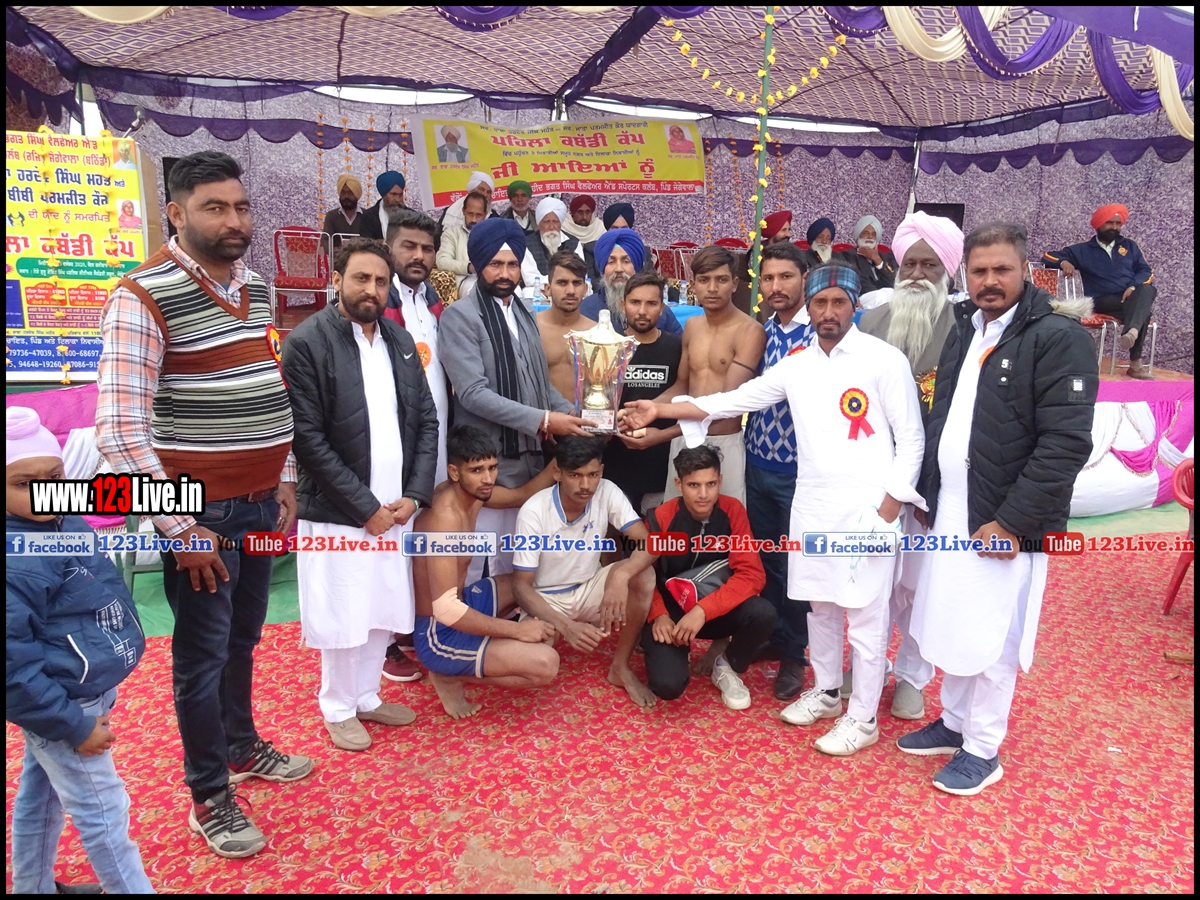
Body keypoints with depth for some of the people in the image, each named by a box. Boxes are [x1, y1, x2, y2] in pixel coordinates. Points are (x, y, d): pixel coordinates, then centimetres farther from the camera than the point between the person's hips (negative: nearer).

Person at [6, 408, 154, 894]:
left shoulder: (68, 522, 1)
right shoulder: (14, 562, -30)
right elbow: (13, 662, -29)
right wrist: (73, 725, -21)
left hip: (82, 693, 9)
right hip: (61, 705, -9)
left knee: (40, 794, 26)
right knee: (102, 813, 4)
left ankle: (33, 886, 45)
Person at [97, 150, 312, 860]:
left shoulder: (256, 287, 8)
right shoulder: (145, 296, -13)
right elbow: (119, 428, -17)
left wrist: (285, 479, 12)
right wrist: (179, 525, -16)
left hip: (261, 502, 6)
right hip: (201, 511, -6)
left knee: (243, 639, 20)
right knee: (204, 656, 7)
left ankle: (243, 748, 41)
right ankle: (210, 796, 26)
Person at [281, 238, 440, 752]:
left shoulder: (400, 341, 7)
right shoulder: (307, 343, -11)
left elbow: (426, 420, 8)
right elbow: (307, 438, -15)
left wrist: (415, 494, -3)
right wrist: (365, 506, -14)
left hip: (396, 508, 5)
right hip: (339, 514, -5)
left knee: (383, 613, 15)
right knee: (344, 619, 7)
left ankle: (366, 696, 35)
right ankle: (338, 709, 28)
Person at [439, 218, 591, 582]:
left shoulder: (524, 315, 15)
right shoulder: (459, 316, -8)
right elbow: (473, 394, -18)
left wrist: (573, 416, 0)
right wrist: (542, 421, -21)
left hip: (529, 456, 7)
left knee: (514, 559, 14)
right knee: (478, 559, -1)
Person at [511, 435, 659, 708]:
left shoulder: (607, 493, -16)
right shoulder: (533, 512, -24)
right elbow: (521, 585, -21)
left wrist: (621, 575, -44)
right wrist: (566, 626, -37)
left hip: (588, 590, 3)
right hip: (546, 599, -3)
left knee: (644, 576, -26)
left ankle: (620, 668, -8)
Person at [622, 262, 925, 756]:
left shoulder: (884, 359, -6)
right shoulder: (795, 366, 8)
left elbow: (911, 438, -5)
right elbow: (734, 400, 9)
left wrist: (888, 510, -11)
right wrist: (660, 409, 3)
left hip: (868, 508, -5)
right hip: (812, 505, 5)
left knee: (865, 614, 3)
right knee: (819, 605, 16)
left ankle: (863, 718, 19)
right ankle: (826, 691, 35)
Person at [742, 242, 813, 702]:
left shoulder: (820, 331, -10)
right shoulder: (760, 331, 6)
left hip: (799, 468, -5)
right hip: (758, 462, 5)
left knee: (795, 562, 7)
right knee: (762, 557, 15)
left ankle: (794, 655, 24)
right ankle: (769, 637, 34)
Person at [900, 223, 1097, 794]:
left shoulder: (1058, 338, -12)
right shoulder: (964, 331, 11)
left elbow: (1066, 443, -18)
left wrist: (1011, 522, -20)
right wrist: (927, 496, 11)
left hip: (1004, 521, -7)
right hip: (949, 511, 7)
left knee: (991, 640, 4)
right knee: (950, 625, 17)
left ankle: (982, 751, 22)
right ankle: (954, 722, 36)